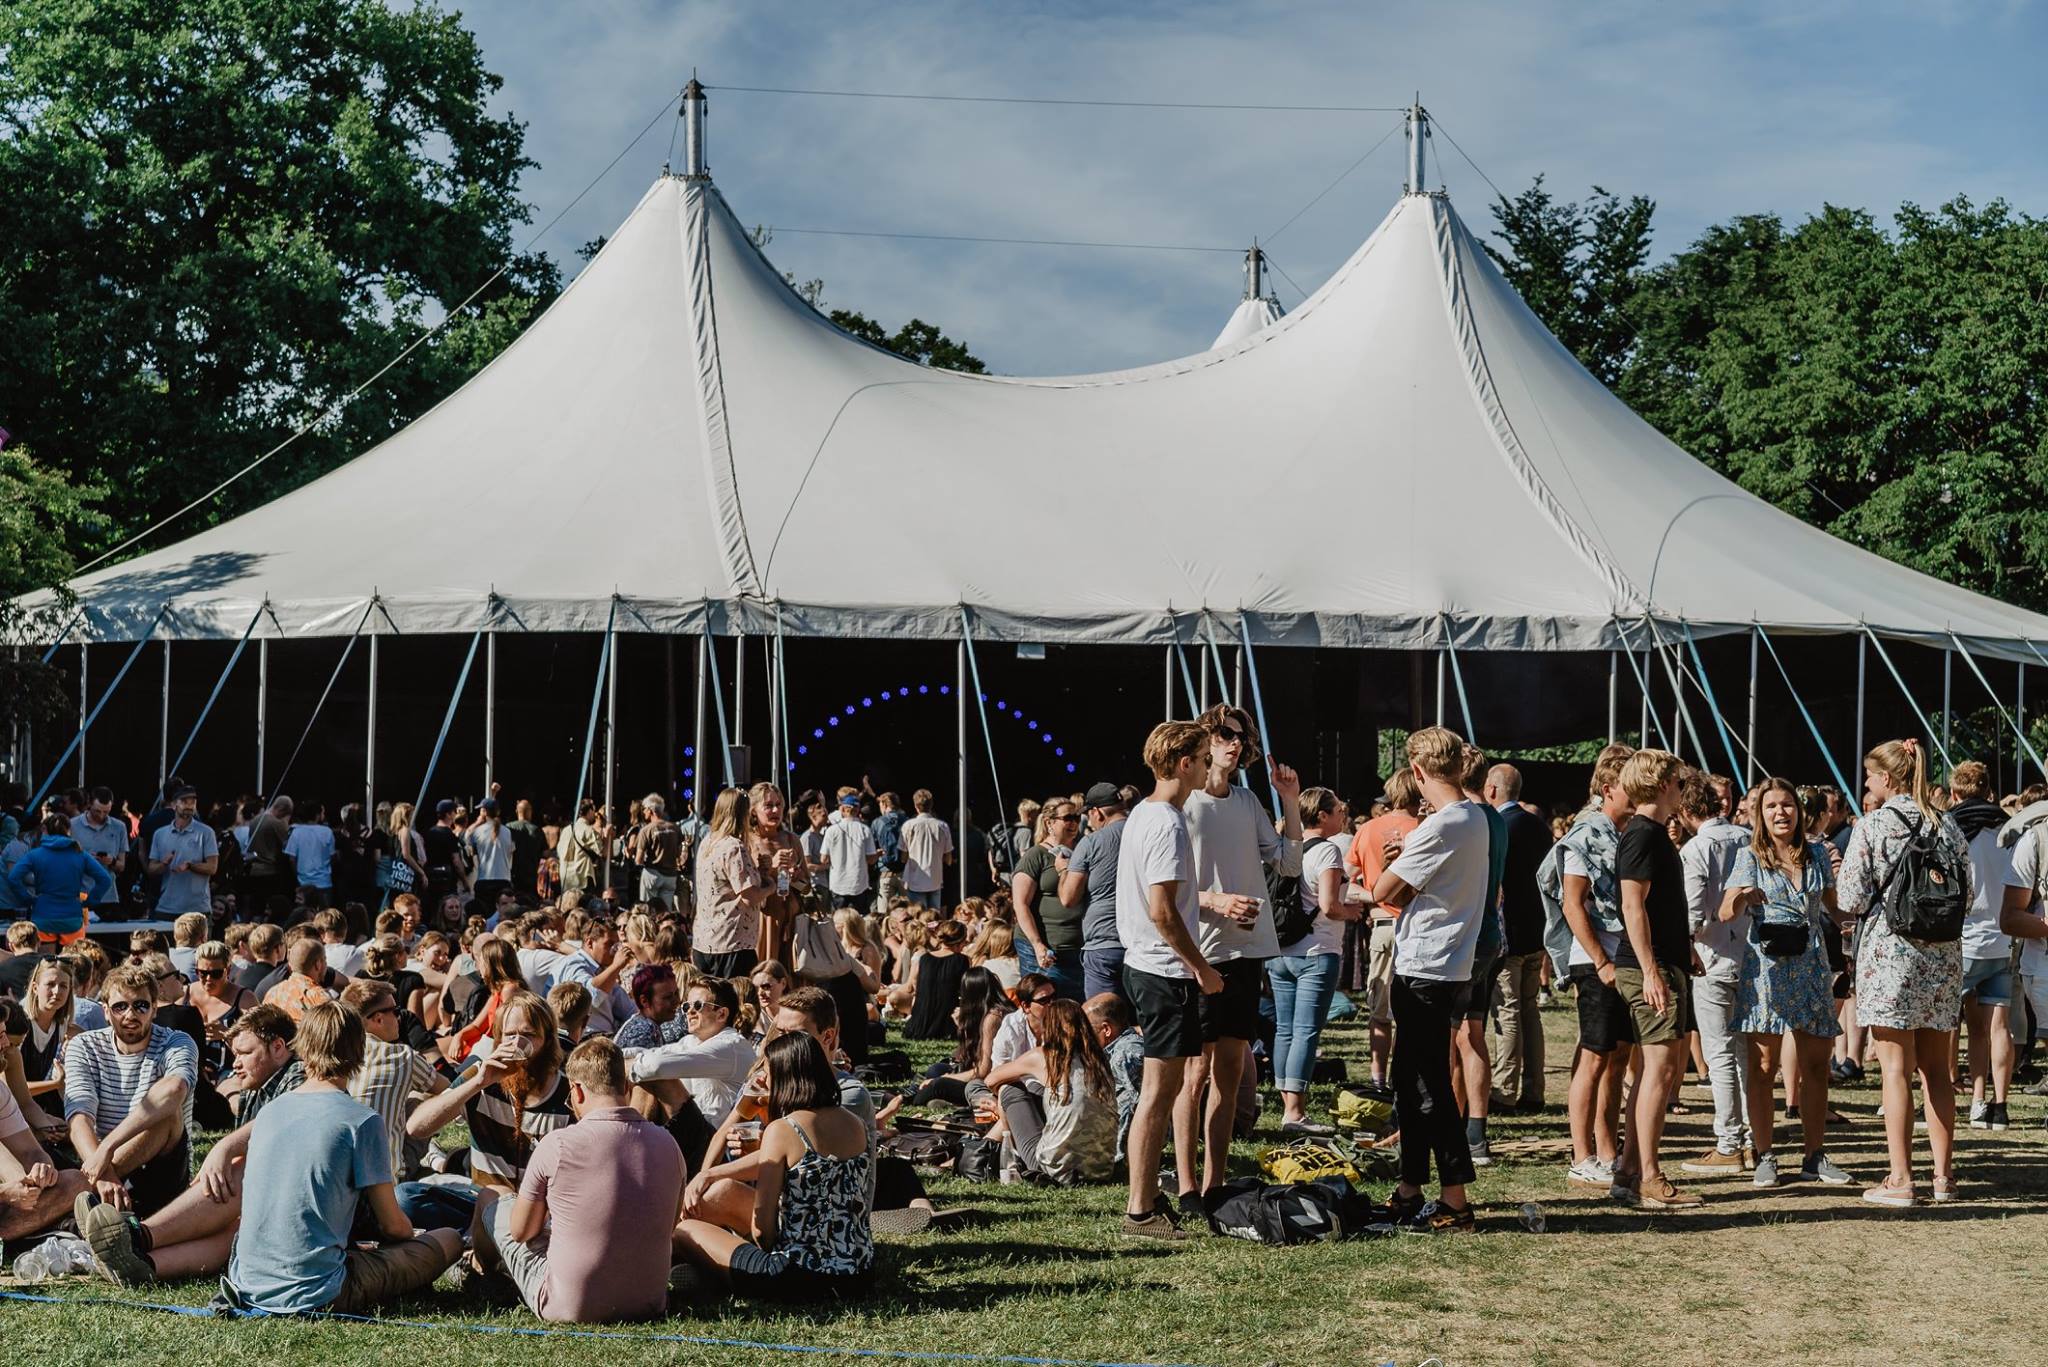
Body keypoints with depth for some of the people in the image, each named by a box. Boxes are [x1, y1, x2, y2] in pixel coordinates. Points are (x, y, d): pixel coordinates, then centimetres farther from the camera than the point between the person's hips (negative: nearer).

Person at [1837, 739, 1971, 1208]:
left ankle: (1900, 1180, -3)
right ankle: (1943, 1174, 14)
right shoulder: (1949, 828, 7)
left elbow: (1851, 899, -9)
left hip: (1889, 955, -5)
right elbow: (1966, 896, 12)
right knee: (1936, 1070, 11)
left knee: (1897, 1070, -3)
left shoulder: (1872, 826, -7)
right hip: (1943, 957, 5)